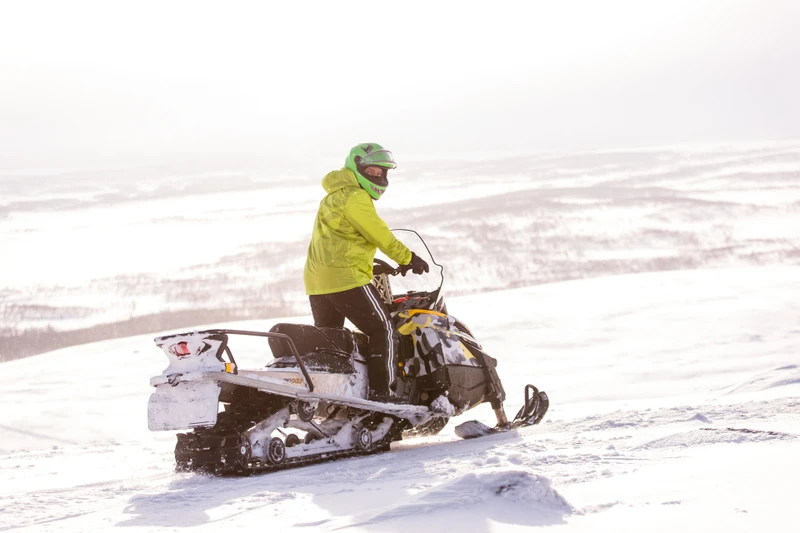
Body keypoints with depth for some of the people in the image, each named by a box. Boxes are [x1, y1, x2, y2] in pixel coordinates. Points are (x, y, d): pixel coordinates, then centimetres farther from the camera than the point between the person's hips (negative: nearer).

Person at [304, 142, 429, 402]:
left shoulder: (334, 197, 23)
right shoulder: (354, 196, -9)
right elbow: (379, 235, -11)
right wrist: (408, 258, -2)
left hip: (317, 281, 10)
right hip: (346, 277, -10)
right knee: (384, 331, -8)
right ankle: (382, 392, -14)